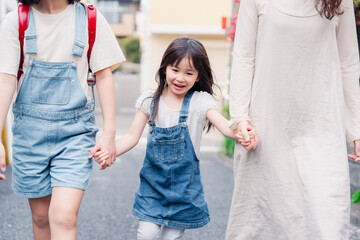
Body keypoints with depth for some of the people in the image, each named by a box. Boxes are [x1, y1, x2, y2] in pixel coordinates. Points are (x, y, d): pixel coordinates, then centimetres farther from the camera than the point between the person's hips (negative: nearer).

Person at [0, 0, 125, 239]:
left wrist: (109, 132, -2)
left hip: (75, 131, -1)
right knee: (41, 216, 12)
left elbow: (104, 76, 3)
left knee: (64, 217, -15)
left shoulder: (92, 20, 1)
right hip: (30, 130, 1)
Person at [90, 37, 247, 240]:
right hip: (153, 180, 1)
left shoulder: (200, 102, -8)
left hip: (184, 185, -1)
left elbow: (224, 125, -22)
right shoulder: (151, 101, -2)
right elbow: (133, 136, -2)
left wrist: (241, 132, -45)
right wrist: (109, 152, -18)